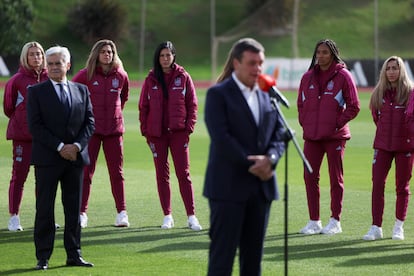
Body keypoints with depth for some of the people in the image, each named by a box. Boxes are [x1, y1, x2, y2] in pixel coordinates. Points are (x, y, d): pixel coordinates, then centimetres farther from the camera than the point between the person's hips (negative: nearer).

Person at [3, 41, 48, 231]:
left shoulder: (50, 79, 5)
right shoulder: (17, 80, -5)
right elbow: (8, 108, 4)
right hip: (22, 134, -4)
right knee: (19, 175, -3)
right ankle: (14, 217, 2)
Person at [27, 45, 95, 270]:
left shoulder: (81, 90, 12)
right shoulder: (36, 92, 1)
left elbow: (89, 122, 8)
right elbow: (35, 125, -8)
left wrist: (77, 146, -8)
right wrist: (60, 147, -14)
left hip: (75, 157, 4)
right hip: (47, 158, -3)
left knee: (73, 208, 6)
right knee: (44, 209, -2)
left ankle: (74, 254, 11)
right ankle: (43, 257, 1)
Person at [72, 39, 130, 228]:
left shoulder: (121, 76, 4)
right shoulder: (86, 75, -5)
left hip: (114, 129, 2)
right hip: (91, 128, -2)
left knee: (116, 172, 6)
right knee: (86, 171, -3)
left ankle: (122, 213, 10)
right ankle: (81, 213, 0)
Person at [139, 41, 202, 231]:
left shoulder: (183, 77, 3)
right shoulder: (151, 80, 6)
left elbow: (192, 104, 4)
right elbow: (143, 106, 8)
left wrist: (189, 127, -5)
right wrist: (145, 130, 1)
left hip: (178, 131, -2)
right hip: (157, 133, 2)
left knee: (183, 173, -5)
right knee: (162, 174, 5)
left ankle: (191, 216, -4)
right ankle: (167, 216, 10)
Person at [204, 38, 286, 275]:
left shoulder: (267, 95, 15)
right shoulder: (218, 94, -4)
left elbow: (279, 134, 10)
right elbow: (221, 137, -13)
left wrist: (270, 159, -11)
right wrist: (251, 163, -16)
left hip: (261, 185, 6)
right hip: (228, 186, -6)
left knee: (253, 254, 8)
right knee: (223, 254, -5)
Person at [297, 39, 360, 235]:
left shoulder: (343, 76, -3)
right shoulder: (308, 77, 10)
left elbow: (353, 107, -3)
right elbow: (301, 104, 19)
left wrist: (338, 123, -9)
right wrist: (304, 123, 6)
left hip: (335, 136, -4)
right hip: (311, 136, 4)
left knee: (336, 178, 2)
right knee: (310, 177, 2)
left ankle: (335, 221, 9)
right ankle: (314, 221, 10)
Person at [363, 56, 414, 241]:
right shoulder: (379, 93, 6)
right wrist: (386, 132, 12)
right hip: (383, 144, 2)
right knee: (377, 184, -7)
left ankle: (399, 226, 18)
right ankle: (376, 227, -5)